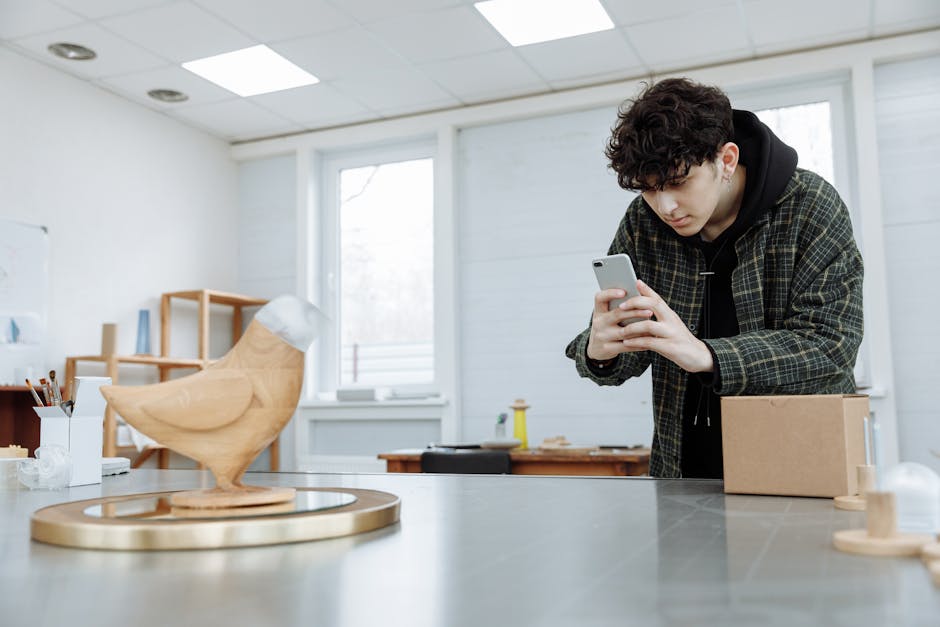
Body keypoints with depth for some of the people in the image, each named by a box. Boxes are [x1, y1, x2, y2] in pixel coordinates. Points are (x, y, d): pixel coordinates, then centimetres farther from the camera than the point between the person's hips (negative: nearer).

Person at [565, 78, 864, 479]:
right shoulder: (643, 222, -2)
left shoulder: (811, 208, -9)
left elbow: (830, 346, -17)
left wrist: (706, 356, -30)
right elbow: (631, 354, 2)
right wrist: (599, 352, -22)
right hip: (685, 470, 4)